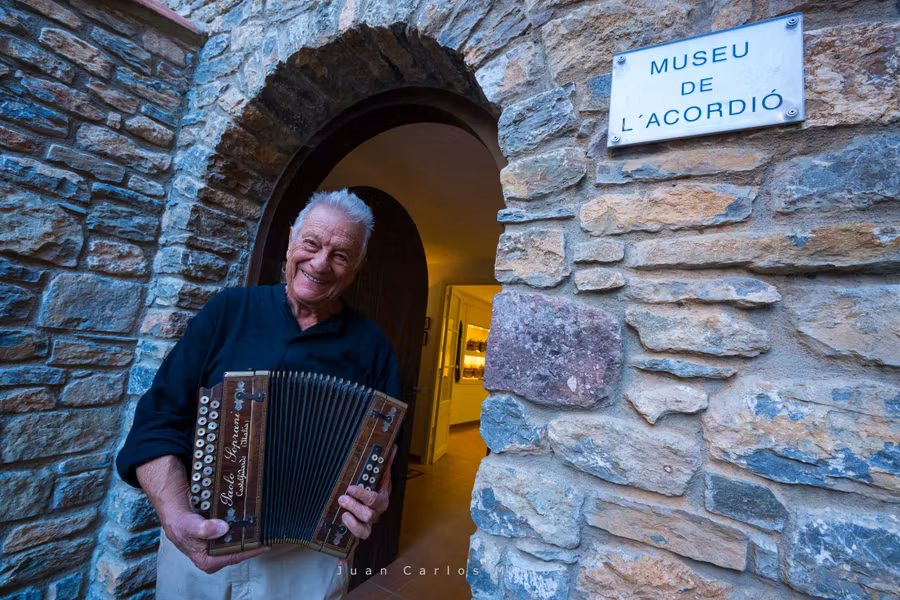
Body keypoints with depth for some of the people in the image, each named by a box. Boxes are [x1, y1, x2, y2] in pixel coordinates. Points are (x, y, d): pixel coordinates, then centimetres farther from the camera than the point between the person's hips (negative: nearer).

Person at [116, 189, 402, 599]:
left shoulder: (370, 346, -7)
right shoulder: (228, 310, -4)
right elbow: (157, 424, -5)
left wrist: (374, 502, -23)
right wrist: (176, 517, -19)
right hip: (197, 546, 2)